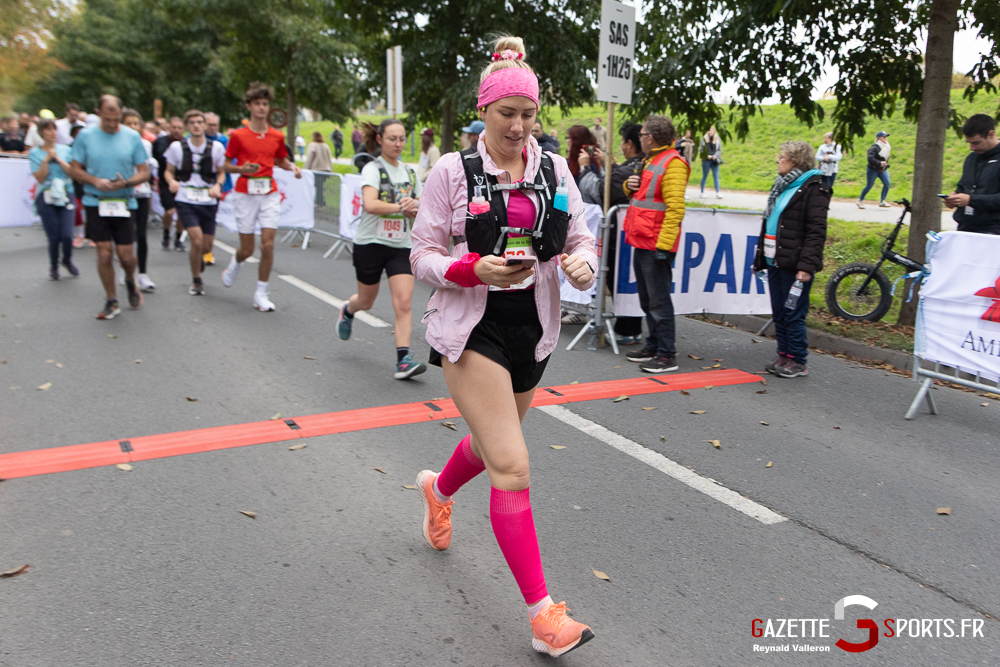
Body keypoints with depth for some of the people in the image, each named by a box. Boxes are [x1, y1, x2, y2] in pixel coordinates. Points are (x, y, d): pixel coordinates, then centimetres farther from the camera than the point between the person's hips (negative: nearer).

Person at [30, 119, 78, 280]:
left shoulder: (65, 150, 8)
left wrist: (58, 159, -9)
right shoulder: (35, 153, 3)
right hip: (46, 197, -1)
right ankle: (53, 267, 20)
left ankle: (67, 260, 20)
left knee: (67, 235, -11)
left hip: (66, 195, 1)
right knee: (53, 237, -3)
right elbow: (40, 178, -6)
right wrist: (47, 159, -11)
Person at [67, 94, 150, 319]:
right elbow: (74, 170, 4)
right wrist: (95, 181, -14)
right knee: (104, 253, -1)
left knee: (125, 254, -1)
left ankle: (130, 282, 33)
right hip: (95, 202, 0)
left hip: (124, 202, 0)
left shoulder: (132, 137, 1)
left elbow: (144, 172, 2)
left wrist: (126, 183, -17)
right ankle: (112, 302, 11)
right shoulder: (85, 136, 1)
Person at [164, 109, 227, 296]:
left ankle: (197, 257, 46)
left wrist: (217, 186, -11)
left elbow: (221, 173, 10)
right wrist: (172, 181, -14)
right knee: (197, 241, -16)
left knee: (206, 246, 6)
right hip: (186, 201, -2)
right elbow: (169, 171, 9)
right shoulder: (177, 147, -1)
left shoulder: (216, 147, 1)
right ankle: (196, 281, 7)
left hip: (208, 202, 2)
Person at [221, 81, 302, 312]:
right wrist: (241, 169, -17)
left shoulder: (277, 136, 6)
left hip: (269, 194, 2)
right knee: (247, 249, 2)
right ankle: (235, 264, 41)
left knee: (268, 244, -7)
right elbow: (227, 165, 3)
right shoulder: (238, 135, -2)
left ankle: (261, 293, 6)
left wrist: (292, 167, -1)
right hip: (245, 194, -2)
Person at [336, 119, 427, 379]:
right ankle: (348, 309, 50)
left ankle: (403, 360, -12)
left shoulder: (410, 173, 10)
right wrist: (399, 206, -35)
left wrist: (414, 207, -6)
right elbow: (369, 204, -25)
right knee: (366, 301, 14)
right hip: (370, 243, -3)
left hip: (401, 246, 4)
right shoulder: (373, 169, -8)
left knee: (404, 302, -12)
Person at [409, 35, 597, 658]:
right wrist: (475, 270, -24)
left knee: (494, 443, 24)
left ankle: (439, 490, 59)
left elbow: (581, 242, 8)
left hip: (532, 327, 5)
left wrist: (581, 264, -17)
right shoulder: (453, 170, -6)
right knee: (512, 466, -12)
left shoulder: (554, 169, 5)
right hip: (472, 327, -5)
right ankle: (544, 615, -1)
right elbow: (423, 255, -5)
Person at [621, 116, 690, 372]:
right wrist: (630, 186, 7)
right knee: (647, 301, 16)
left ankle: (667, 356, -1)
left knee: (659, 302, -7)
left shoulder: (673, 164, -13)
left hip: (656, 245, -10)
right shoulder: (651, 161, 18)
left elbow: (675, 209, -20)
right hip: (642, 243, 10)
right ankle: (653, 346, 26)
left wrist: (663, 245, -23)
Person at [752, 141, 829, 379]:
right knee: (779, 313, 12)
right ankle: (783, 355, 22)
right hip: (774, 261, 8)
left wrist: (807, 265, -22)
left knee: (793, 314, -3)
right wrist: (760, 257, 18)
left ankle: (798, 361, 8)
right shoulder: (782, 185, 19)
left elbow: (816, 231, -15)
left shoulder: (814, 189, -8)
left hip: (794, 264, -8)